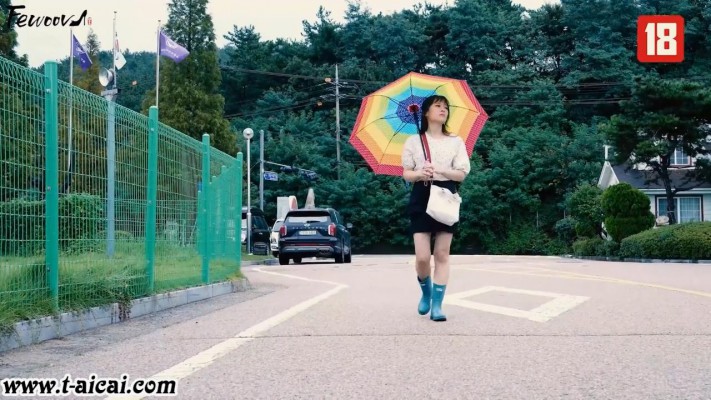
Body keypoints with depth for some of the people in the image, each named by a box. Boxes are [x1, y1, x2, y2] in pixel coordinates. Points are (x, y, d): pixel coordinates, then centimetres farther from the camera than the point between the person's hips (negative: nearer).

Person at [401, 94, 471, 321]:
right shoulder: (414, 141, 7)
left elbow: (461, 174, 2)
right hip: (421, 199, -1)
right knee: (422, 256, -8)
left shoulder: (456, 142, 9)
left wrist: (439, 170, -14)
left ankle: (437, 305, 2)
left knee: (442, 255, -2)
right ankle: (426, 292, 21)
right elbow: (406, 174, 6)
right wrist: (420, 174, -16)